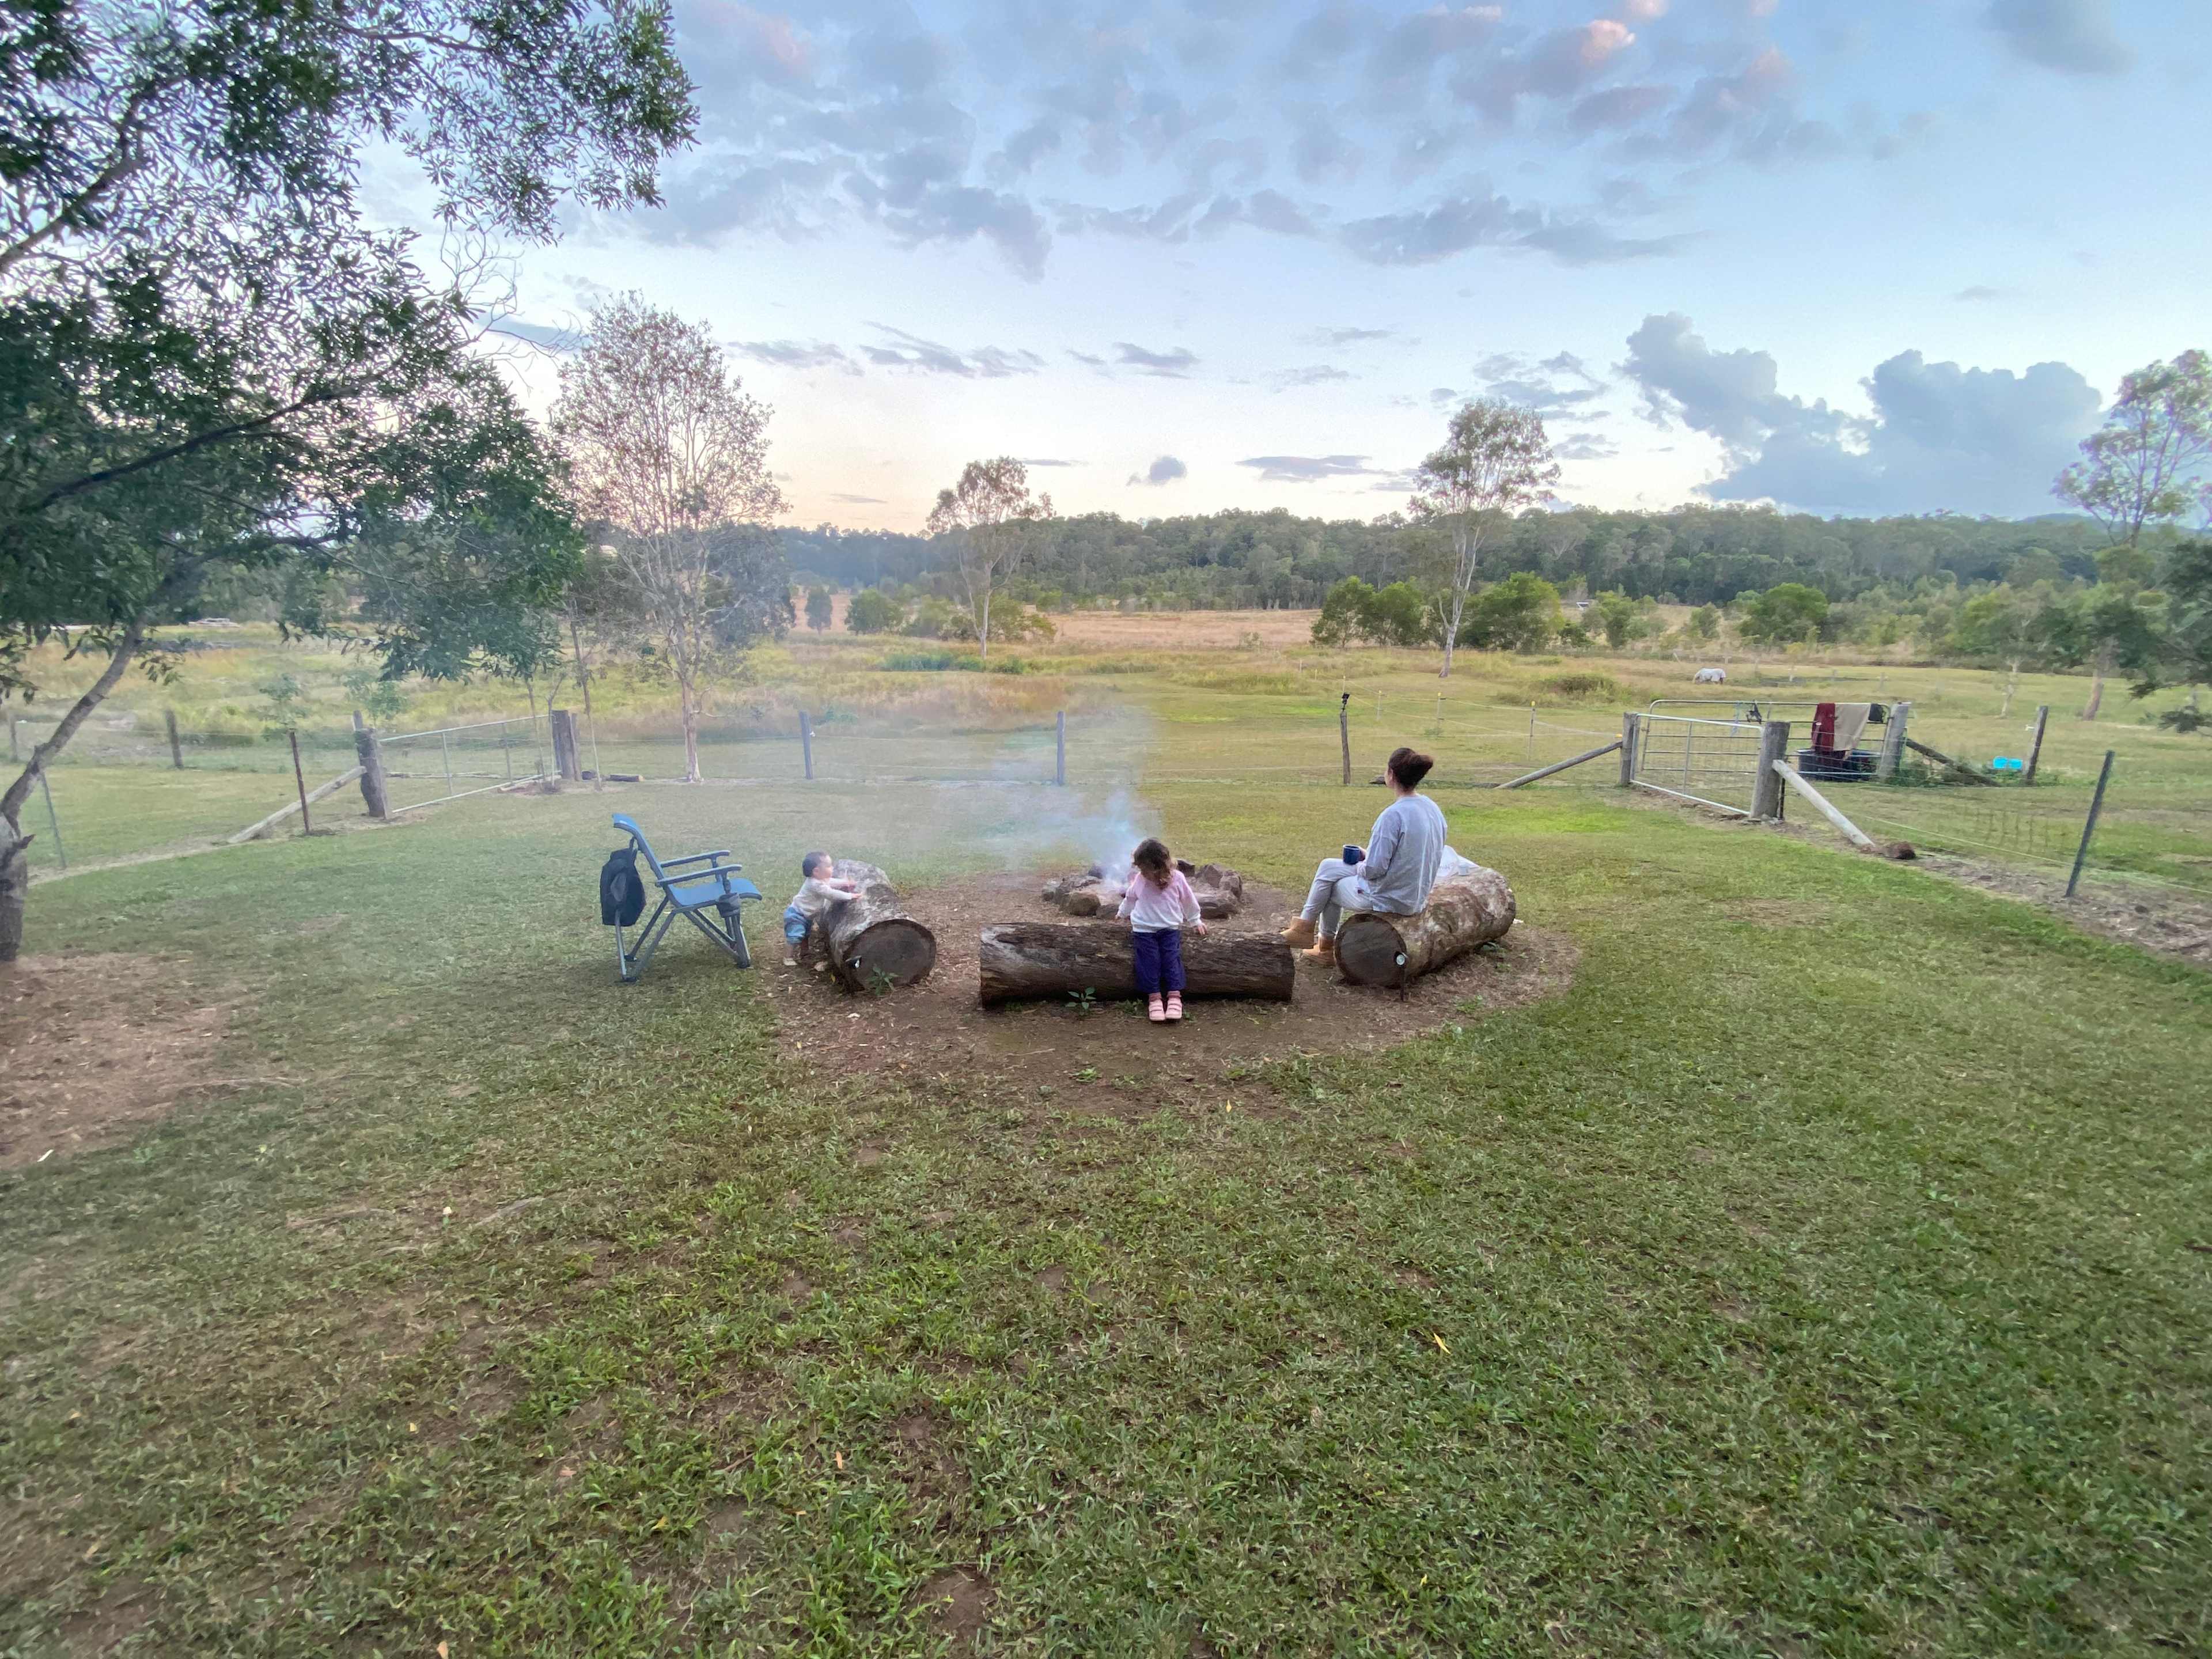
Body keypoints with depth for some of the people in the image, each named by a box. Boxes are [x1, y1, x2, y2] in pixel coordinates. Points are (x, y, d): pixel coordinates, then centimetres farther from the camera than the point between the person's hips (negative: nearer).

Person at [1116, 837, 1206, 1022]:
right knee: (1149, 962, -8)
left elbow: (1188, 901, 7)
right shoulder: (1139, 879, -6)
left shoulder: (1177, 879, -10)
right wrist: (1123, 913, 32)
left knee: (1172, 960, -9)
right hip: (1144, 930, 1)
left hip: (1170, 929, -1)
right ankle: (1154, 998, -5)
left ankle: (1174, 997, -7)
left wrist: (1195, 921, 18)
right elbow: (1130, 898, 16)